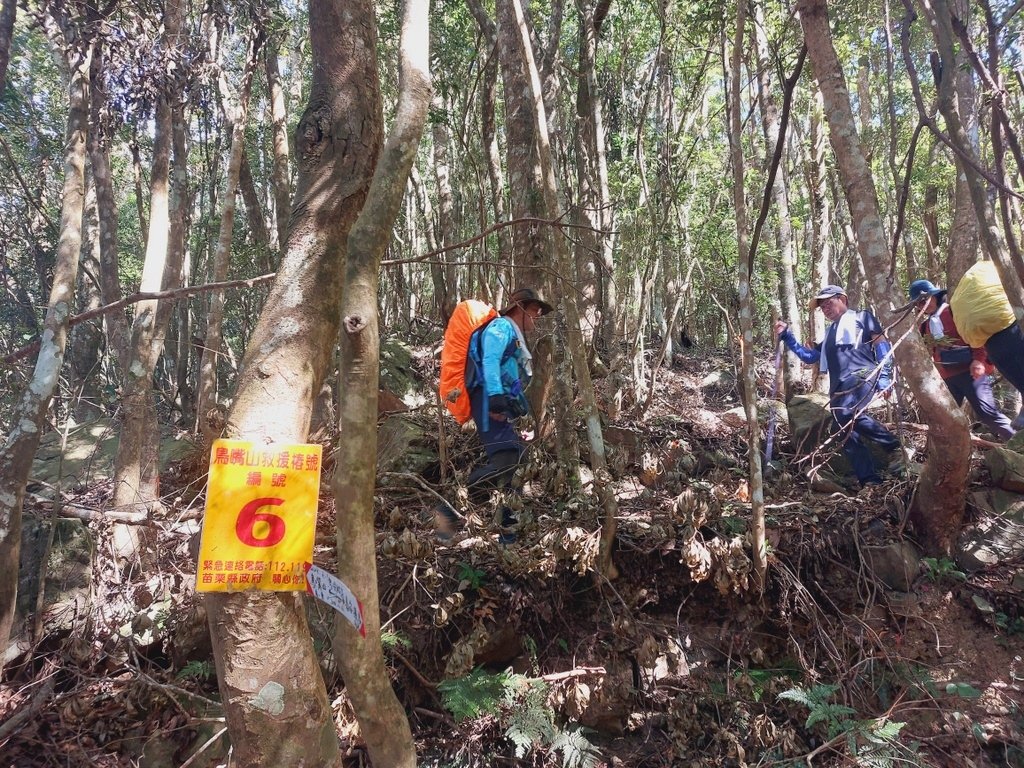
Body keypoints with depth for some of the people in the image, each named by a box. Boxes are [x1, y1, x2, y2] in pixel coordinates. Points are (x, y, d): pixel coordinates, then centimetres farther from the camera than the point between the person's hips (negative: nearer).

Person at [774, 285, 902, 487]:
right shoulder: (829, 333, 35)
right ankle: (870, 480, -1)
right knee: (849, 435, -4)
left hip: (862, 375, -7)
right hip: (839, 387, 7)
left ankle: (895, 446, -18)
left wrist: (884, 375, -6)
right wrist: (786, 336, 23)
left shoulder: (861, 317, 18)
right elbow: (809, 356, 34)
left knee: (848, 413, -33)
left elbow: (881, 343, 7)